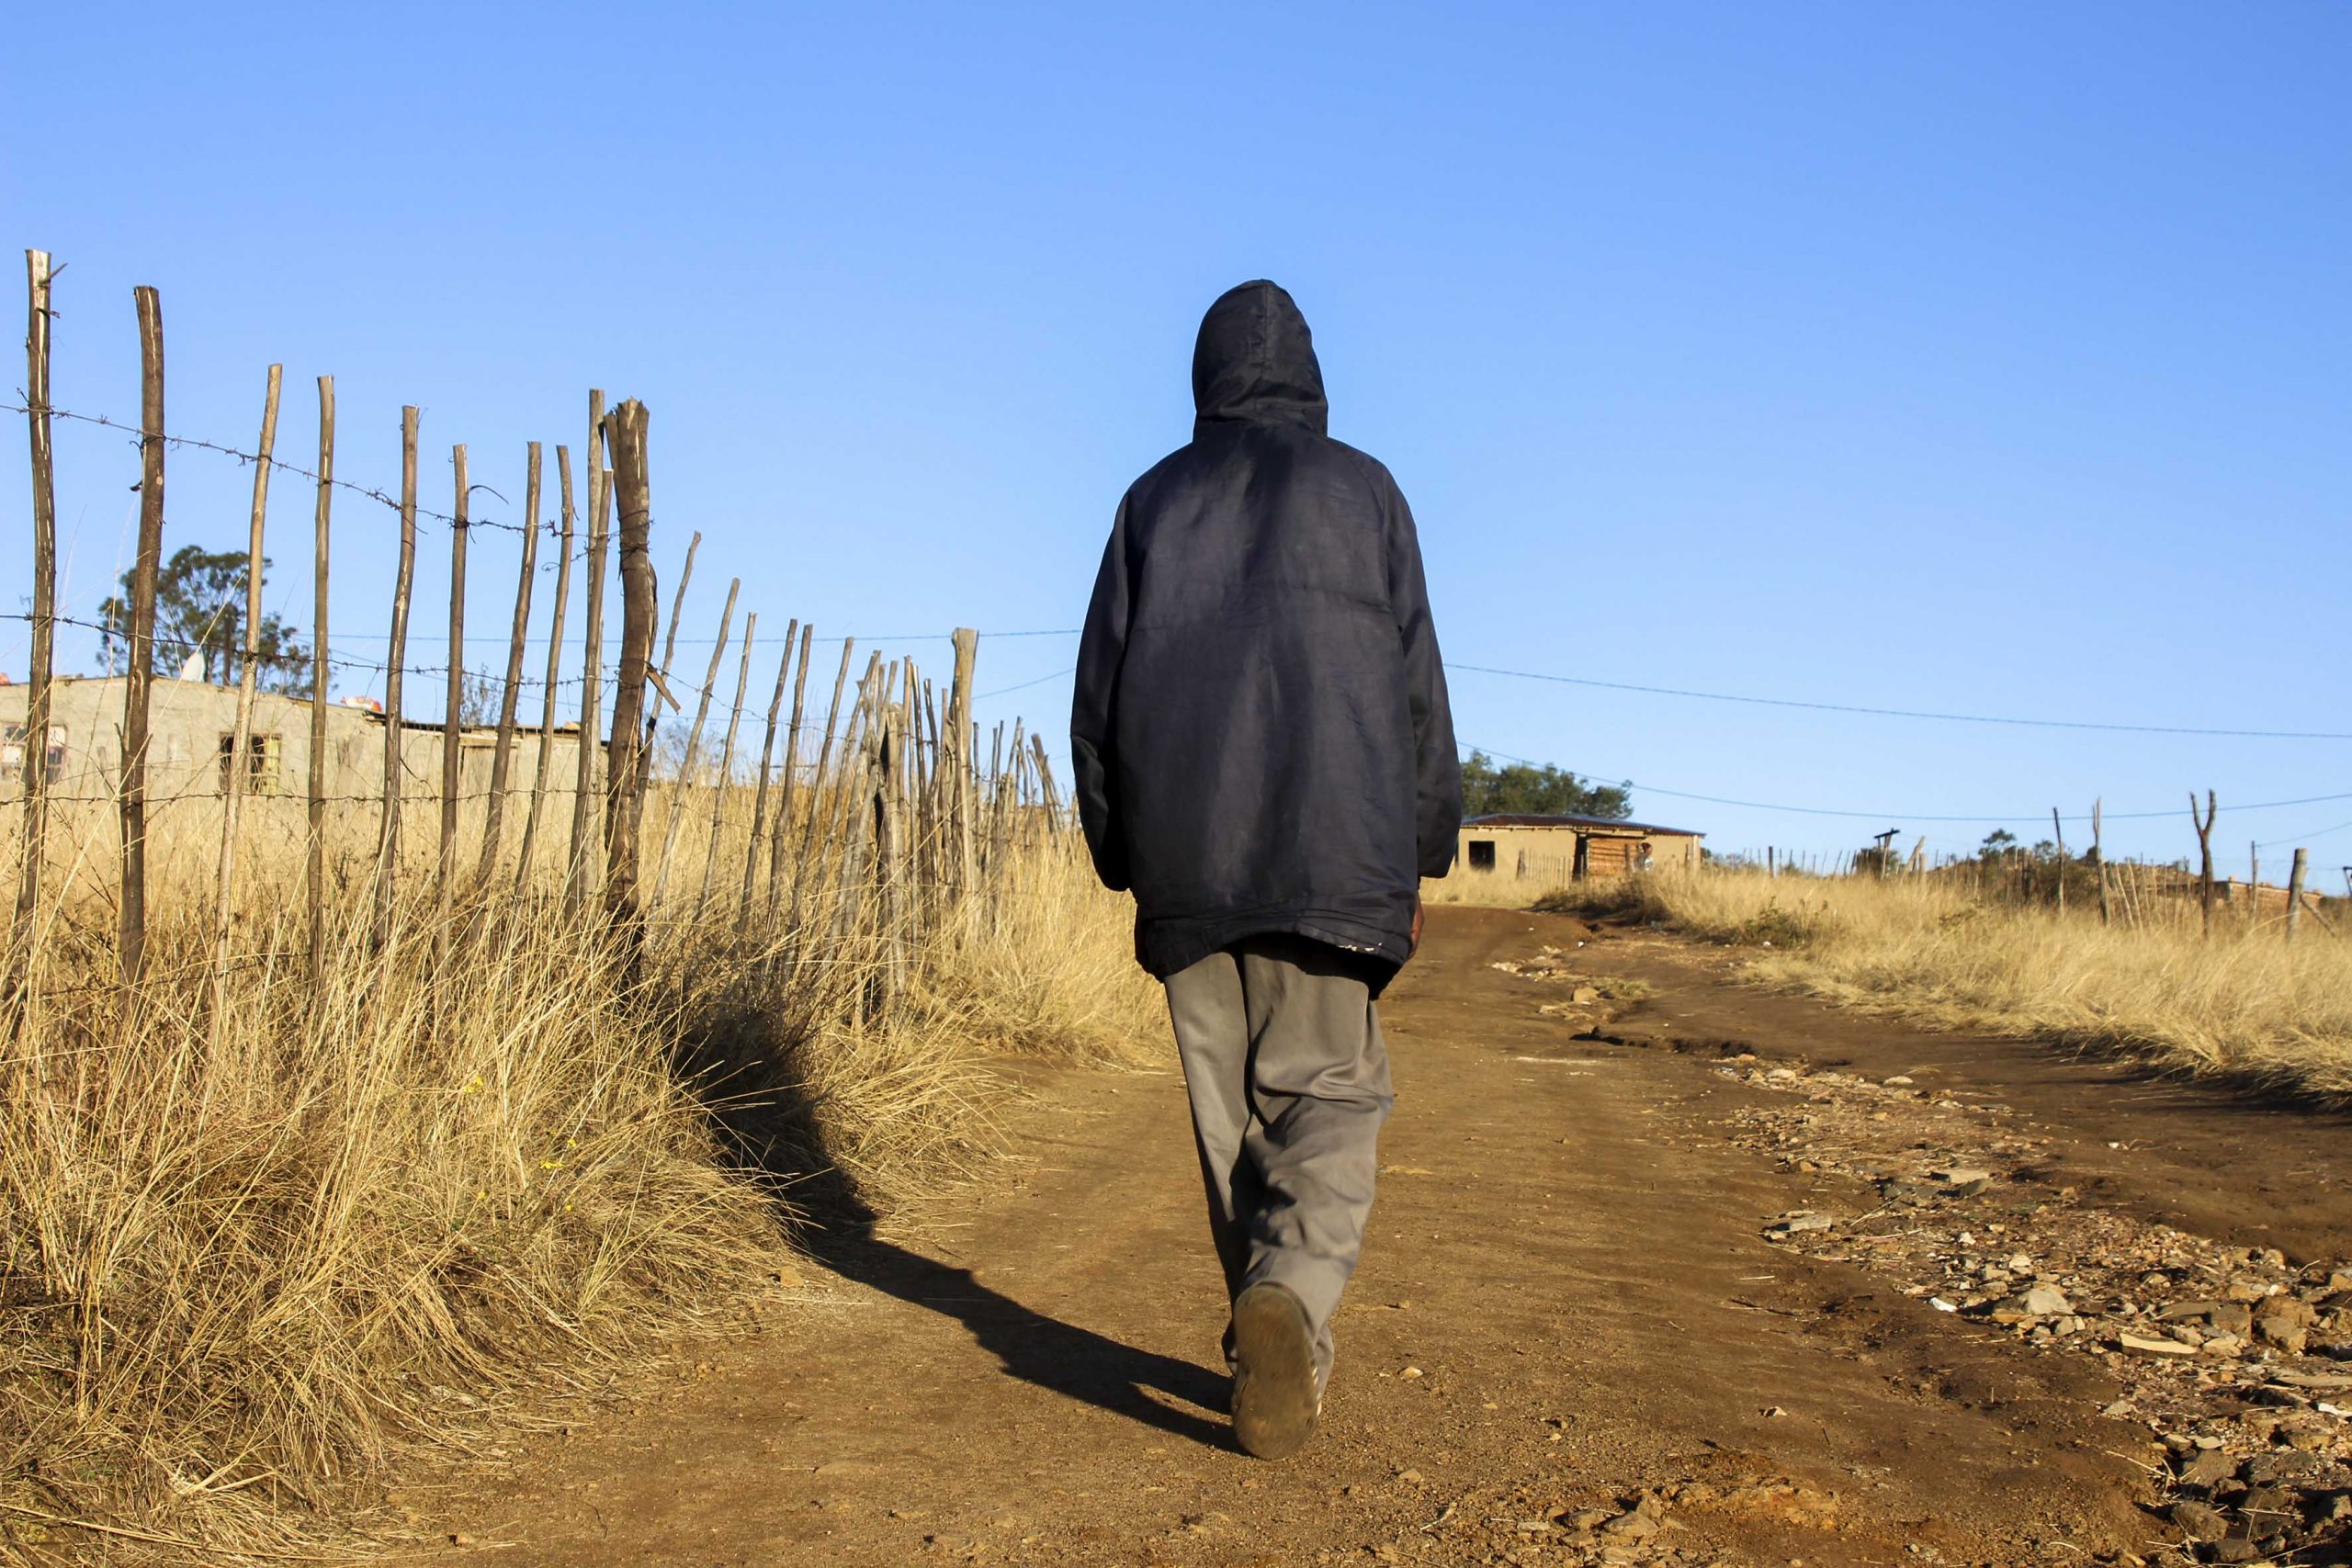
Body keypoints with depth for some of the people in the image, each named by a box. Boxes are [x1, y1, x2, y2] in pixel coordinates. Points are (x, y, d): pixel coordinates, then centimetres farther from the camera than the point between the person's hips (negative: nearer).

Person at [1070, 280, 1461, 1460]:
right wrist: (1420, 859, 10)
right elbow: (1416, 688, 3)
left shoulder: (1153, 502, 12)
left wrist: (1126, 865, 15)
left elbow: (1100, 697, 8)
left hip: (1185, 864, 2)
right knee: (1330, 1099, 1)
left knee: (1229, 1111, 11)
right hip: (1331, 851, -2)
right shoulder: (1361, 490, 6)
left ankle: (1281, 1351, 12)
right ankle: (1291, 1299, -24)